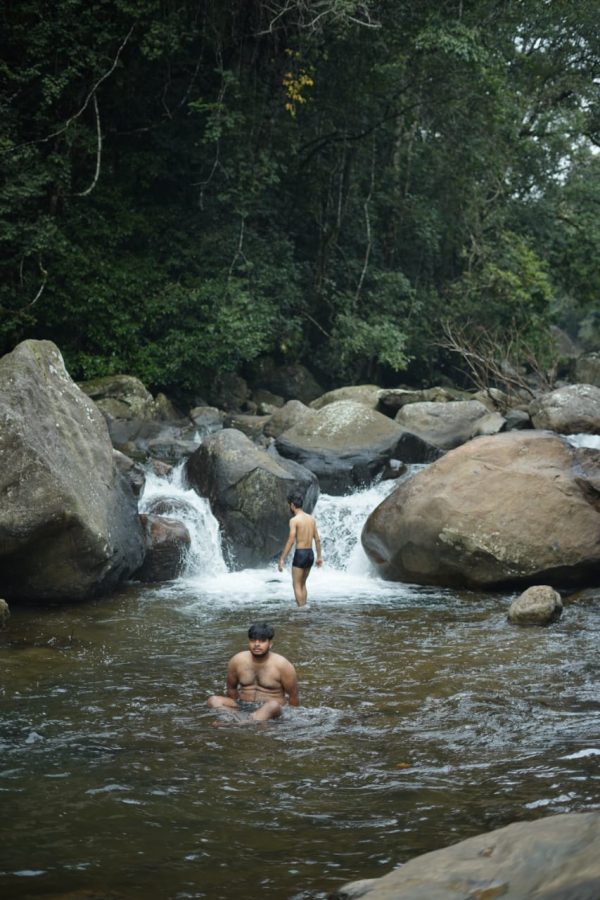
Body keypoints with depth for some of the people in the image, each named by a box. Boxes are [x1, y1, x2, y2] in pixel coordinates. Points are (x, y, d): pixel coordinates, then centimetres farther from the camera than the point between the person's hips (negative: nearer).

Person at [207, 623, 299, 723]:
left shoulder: (282, 665, -7)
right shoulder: (236, 661, 2)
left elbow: (293, 696, -1)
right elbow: (232, 688, 18)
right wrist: (234, 708, 21)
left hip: (270, 711, -4)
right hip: (243, 707, 4)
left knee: (273, 705, -40)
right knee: (213, 700, -21)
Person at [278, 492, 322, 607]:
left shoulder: (294, 520, -11)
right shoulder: (311, 518, 10)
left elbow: (291, 541, -17)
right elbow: (317, 539, 11)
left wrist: (282, 559, -15)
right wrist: (319, 556, 18)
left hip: (300, 554, -7)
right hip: (310, 554, 7)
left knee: (296, 585, 2)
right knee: (302, 583, 19)